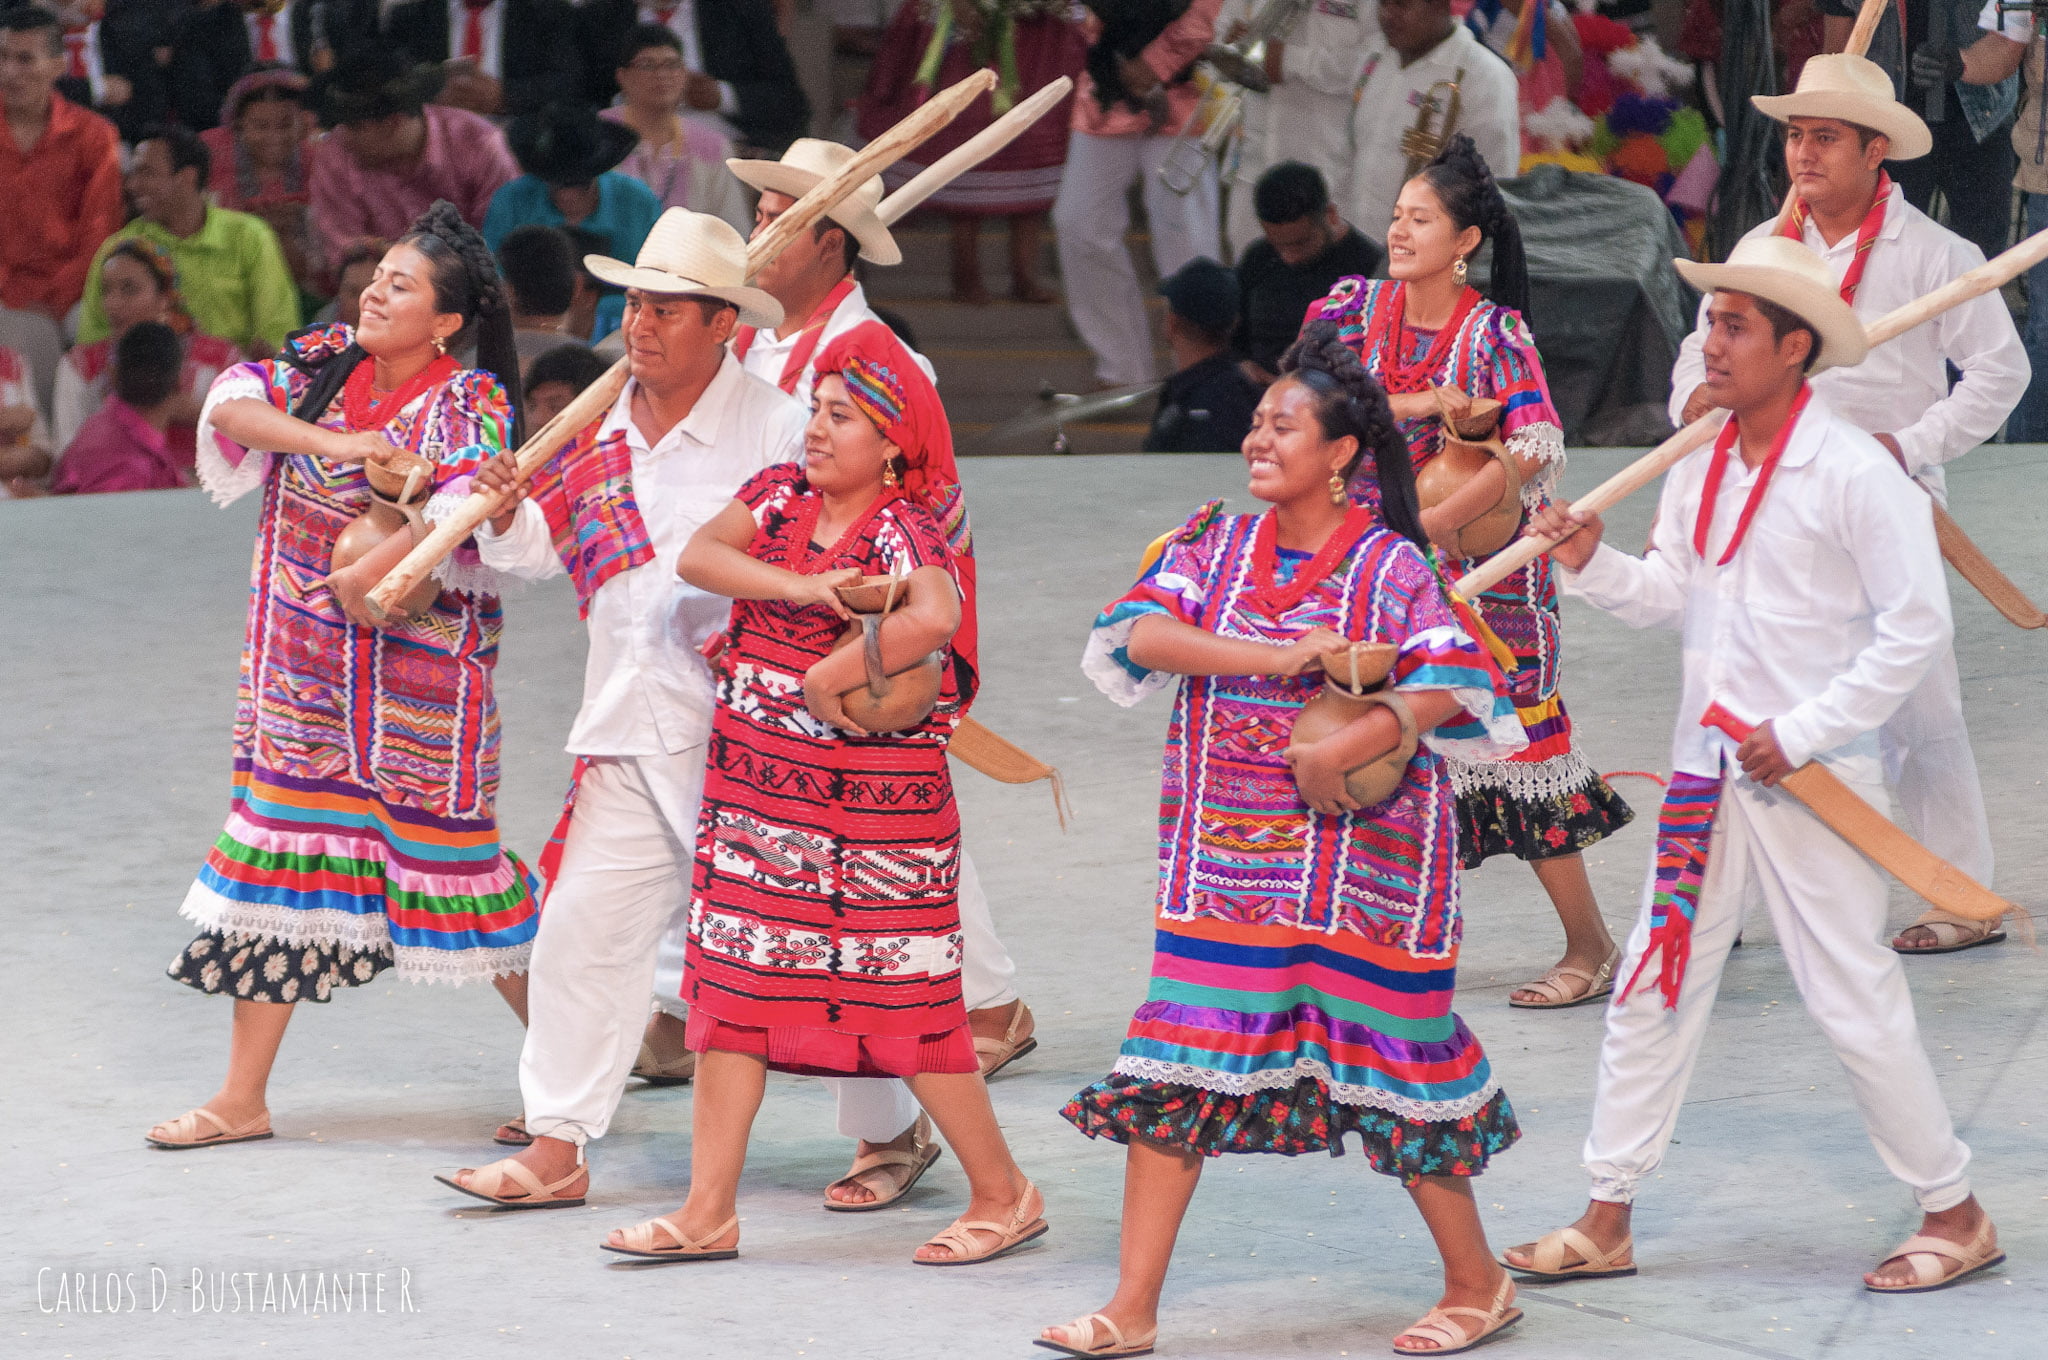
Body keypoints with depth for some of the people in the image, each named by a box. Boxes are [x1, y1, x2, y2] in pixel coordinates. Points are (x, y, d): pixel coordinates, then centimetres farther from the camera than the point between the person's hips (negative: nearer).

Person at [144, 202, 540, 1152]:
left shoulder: (473, 405, -10)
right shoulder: (326, 364, 6)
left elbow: (461, 511, -26)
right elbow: (232, 404, -7)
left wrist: (357, 583, -28)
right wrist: (328, 439, -20)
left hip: (421, 674, -5)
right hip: (303, 666, 6)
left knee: (448, 859, -2)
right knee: (277, 845, 5)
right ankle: (242, 1098, 12)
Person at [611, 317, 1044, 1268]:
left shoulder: (905, 536, -14)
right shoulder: (780, 495, 7)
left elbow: (931, 620, -35)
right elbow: (697, 556, -7)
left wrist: (833, 681, -24)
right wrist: (795, 586, -20)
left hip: (871, 797, -7)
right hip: (754, 787, 7)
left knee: (902, 1005, -2)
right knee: (729, 983, 6)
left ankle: (1003, 1195, 12)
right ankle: (708, 1212, 11)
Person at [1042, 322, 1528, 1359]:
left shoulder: (1389, 565, -5)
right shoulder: (1215, 545, 8)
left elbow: (1454, 684, -16)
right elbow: (1143, 632, -9)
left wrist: (1346, 747, -29)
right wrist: (1280, 658, -19)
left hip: (1357, 855, -4)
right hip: (1224, 859, 4)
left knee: (1387, 1061, 1)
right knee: (1172, 1073, -1)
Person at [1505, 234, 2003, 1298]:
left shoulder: (1854, 473, -15)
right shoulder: (1700, 463, 6)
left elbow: (1917, 625, -15)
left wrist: (1801, 733, -17)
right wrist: (1591, 561, -8)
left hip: (1812, 774, -7)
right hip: (1707, 768, 7)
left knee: (1852, 999, -1)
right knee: (1654, 982, 9)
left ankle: (1955, 1216, 13)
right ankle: (1607, 1220, 17)